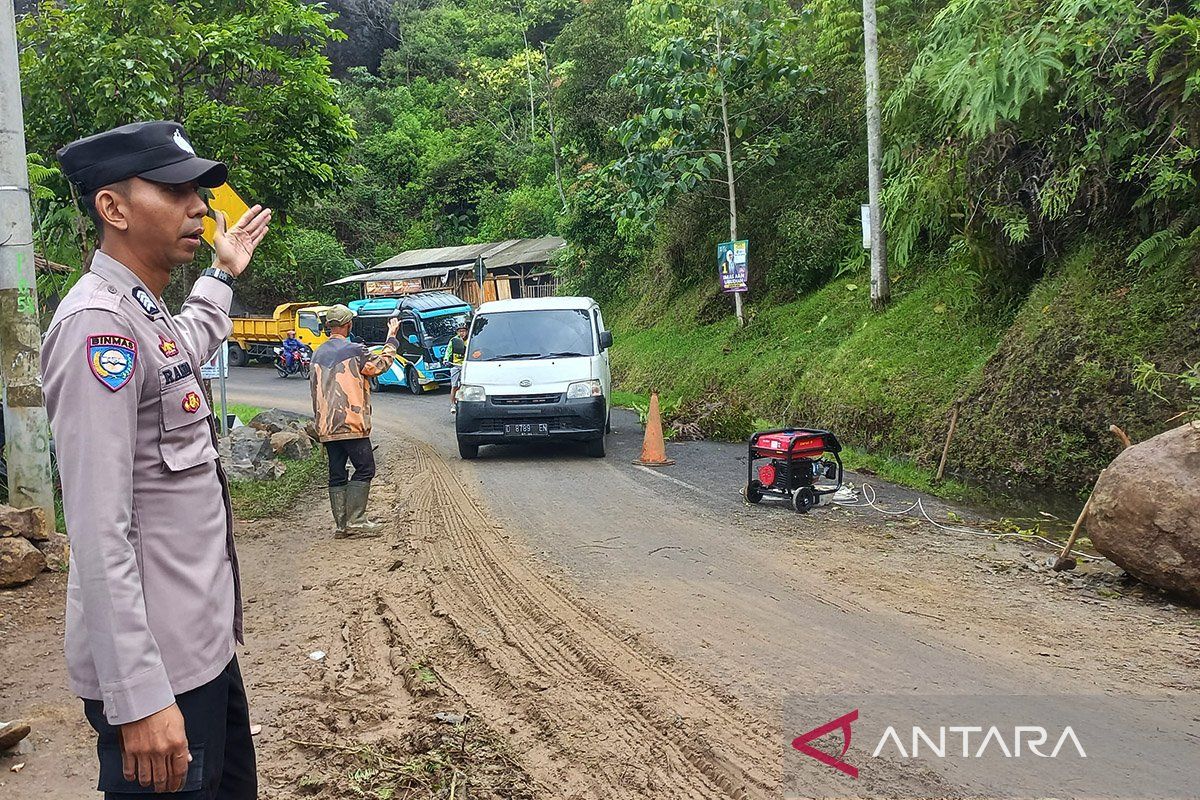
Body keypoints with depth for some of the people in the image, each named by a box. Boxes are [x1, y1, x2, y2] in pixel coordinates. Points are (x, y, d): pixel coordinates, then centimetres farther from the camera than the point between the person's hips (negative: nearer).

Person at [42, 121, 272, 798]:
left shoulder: (147, 316, 10)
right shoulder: (96, 324, -19)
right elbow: (99, 532, -25)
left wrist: (223, 274, 45)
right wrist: (139, 700, -26)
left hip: (203, 642, 9)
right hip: (156, 666, -9)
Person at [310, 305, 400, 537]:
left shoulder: (318, 355, 12)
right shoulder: (355, 352, -10)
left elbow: (315, 388, 17)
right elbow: (381, 364, 6)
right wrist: (391, 338, 19)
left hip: (326, 427, 7)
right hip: (352, 423, -7)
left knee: (337, 474, 9)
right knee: (364, 470, -1)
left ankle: (341, 524, 10)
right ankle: (355, 521, -7)